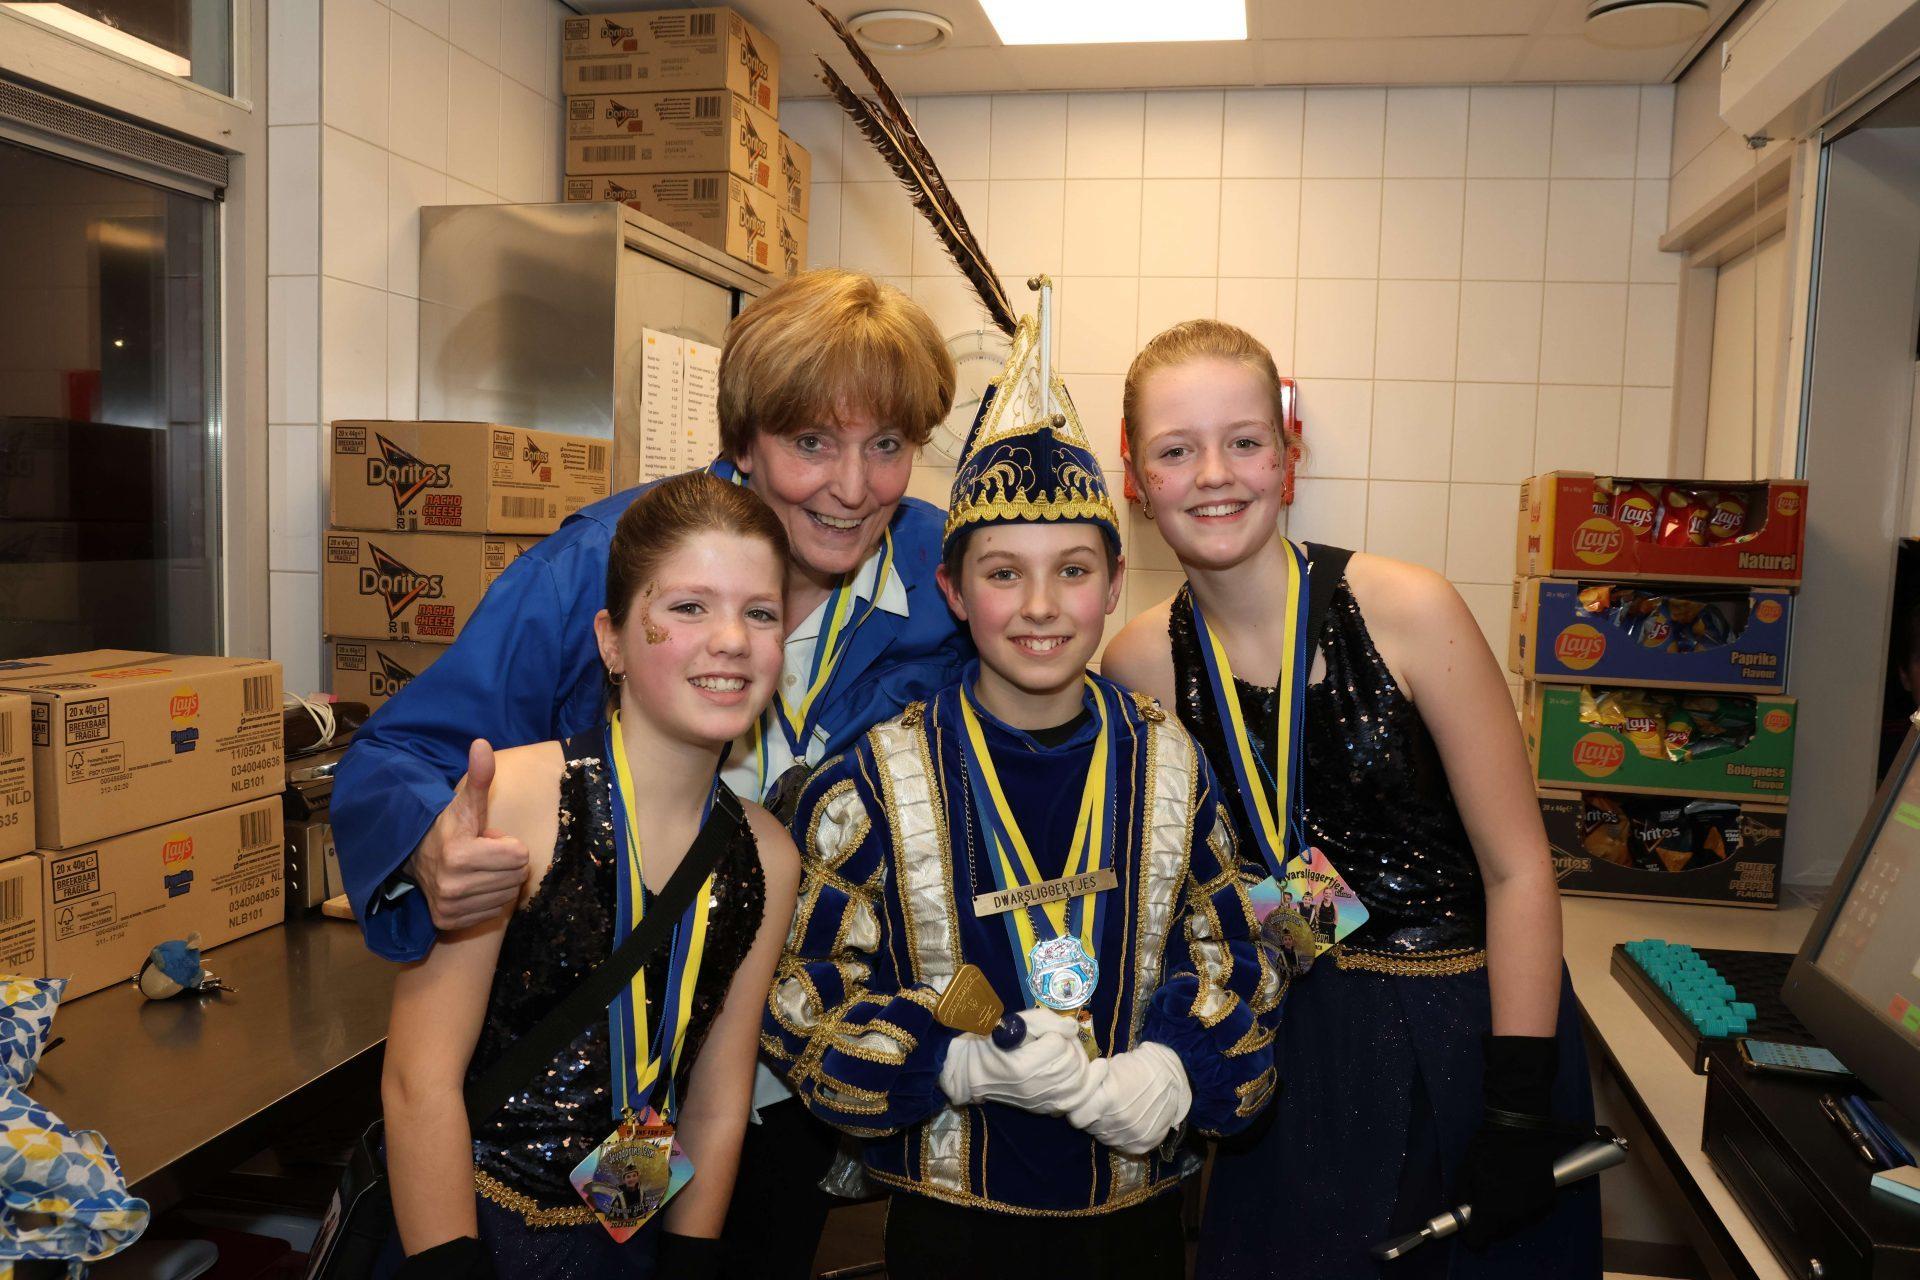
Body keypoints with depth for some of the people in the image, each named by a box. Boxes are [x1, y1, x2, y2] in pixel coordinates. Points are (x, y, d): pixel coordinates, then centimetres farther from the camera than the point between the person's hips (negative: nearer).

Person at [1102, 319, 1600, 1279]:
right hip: (1294, 1047, 2)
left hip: (1462, 1024, -2)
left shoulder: (1406, 609, -16)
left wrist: (1518, 1112, -13)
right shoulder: (1139, 665, -8)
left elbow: (1517, 869, -12)